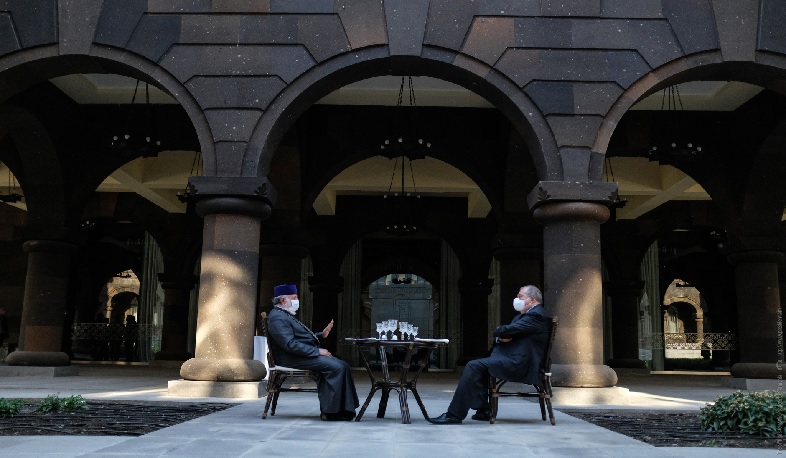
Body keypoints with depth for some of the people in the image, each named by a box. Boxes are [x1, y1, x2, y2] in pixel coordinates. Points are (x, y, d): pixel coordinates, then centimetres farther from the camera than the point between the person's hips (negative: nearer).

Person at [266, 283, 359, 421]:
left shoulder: (286, 315, 22)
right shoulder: (277, 318, -12)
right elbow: (290, 344, -22)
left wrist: (321, 335, 14)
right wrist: (317, 351, -21)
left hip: (307, 354, 10)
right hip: (294, 359, -10)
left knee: (342, 366, -6)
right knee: (336, 367, -23)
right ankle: (331, 412, -16)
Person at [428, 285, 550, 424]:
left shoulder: (536, 315, -10)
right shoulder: (524, 315, 25)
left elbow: (508, 330, -18)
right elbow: (499, 334, 18)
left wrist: (499, 333, 4)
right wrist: (500, 338, -5)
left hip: (518, 364, -11)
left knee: (474, 366, -16)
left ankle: (454, 414, -15)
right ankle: (483, 410, 10)